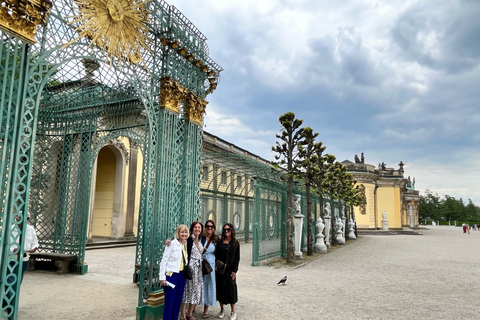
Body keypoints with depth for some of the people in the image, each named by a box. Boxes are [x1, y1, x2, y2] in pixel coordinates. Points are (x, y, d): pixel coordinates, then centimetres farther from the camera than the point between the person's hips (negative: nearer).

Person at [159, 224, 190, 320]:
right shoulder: (172, 244, -10)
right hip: (171, 275, -6)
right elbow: (164, 260, -11)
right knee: (169, 301, -1)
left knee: (178, 300, 11)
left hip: (182, 275, 6)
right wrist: (162, 277, -14)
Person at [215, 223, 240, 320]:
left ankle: (233, 311, 15)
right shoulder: (219, 242, 4)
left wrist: (234, 270, -7)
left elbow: (237, 258, 0)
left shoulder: (235, 243, 1)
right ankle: (222, 310, 23)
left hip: (230, 269, -1)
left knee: (231, 288, 2)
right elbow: (216, 256, 3)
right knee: (221, 287, 7)